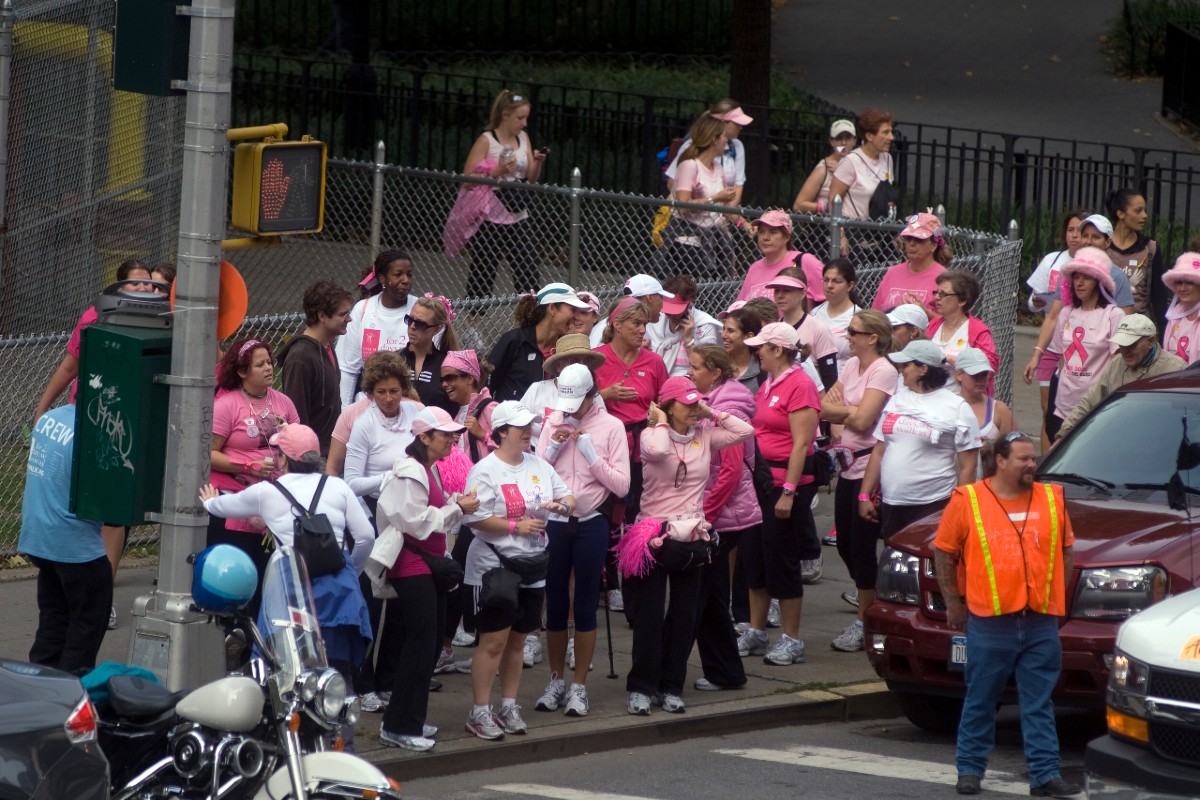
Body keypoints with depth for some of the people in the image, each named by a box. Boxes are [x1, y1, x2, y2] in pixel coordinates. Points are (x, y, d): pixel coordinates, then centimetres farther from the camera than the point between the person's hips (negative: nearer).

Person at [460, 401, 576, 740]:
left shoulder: (539, 465, 10)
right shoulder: (485, 471, -10)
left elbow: (569, 499, 15)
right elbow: (475, 519, -17)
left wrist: (562, 505, -9)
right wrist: (516, 526, -20)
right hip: (493, 568, -6)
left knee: (516, 639, 12)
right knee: (493, 640, -7)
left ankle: (509, 708, 21)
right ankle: (479, 713, -2)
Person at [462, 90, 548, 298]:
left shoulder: (523, 138, 10)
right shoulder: (486, 141, -8)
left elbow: (531, 179, 15)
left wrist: (538, 162, -4)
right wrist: (498, 171, -23)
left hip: (518, 216, 6)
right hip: (490, 219, -6)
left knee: (529, 275, -1)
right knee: (482, 274, 1)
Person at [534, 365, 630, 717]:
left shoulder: (611, 427, -6)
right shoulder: (554, 423, 4)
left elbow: (621, 485, -10)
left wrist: (590, 451, -16)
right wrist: (554, 446, -10)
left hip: (590, 524, -3)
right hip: (555, 522, 3)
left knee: (585, 607, 4)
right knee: (555, 605, 9)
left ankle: (579, 686, 12)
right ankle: (556, 681, 22)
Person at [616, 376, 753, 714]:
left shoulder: (704, 436, 5)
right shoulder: (651, 435, -8)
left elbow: (745, 431, -2)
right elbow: (656, 450, -31)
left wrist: (711, 414, -1)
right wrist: (661, 422, -14)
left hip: (691, 537, 4)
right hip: (654, 534, -4)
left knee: (684, 616, 8)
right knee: (649, 615, -2)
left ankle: (671, 687, 17)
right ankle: (641, 688, 4)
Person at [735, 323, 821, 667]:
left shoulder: (800, 385, -14)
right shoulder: (767, 384, 13)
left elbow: (801, 444, -18)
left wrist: (788, 491, -22)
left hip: (786, 482, -9)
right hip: (758, 480, 9)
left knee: (782, 561, -3)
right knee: (753, 557, 12)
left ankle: (792, 640, 6)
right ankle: (755, 634, 23)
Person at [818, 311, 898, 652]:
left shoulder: (883, 371, -13)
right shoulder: (851, 366, 12)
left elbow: (862, 420, -19)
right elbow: (824, 408, 8)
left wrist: (841, 408, -1)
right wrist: (850, 411, -8)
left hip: (870, 466, -8)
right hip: (848, 465, 8)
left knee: (862, 546, -3)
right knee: (845, 544, 12)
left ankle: (864, 622, 7)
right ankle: (869, 596, 30)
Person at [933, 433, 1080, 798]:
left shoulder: (1052, 500, 8)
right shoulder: (967, 501, -2)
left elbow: (1066, 549, 18)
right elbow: (943, 552, 4)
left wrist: (1056, 594, 11)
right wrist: (953, 602, 4)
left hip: (1042, 622, 2)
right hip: (989, 621, -2)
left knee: (1039, 705, 4)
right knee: (980, 702, 6)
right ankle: (970, 769, 15)